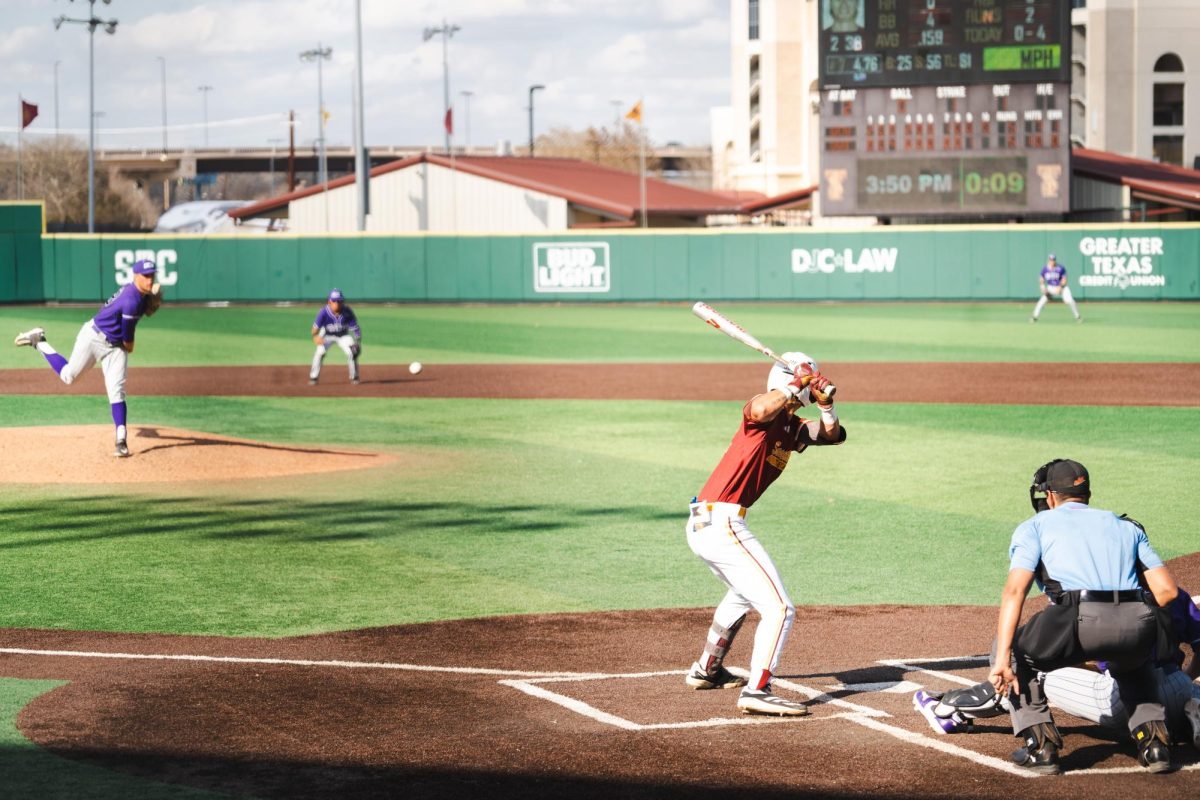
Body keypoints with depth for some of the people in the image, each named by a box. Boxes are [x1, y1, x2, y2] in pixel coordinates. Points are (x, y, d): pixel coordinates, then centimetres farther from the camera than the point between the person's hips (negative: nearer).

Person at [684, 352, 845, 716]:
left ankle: (706, 670, 47)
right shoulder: (763, 407, -10)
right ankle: (757, 692, -20)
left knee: (743, 594, 36)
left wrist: (826, 404, -7)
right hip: (722, 524, -11)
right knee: (778, 608, -14)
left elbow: (833, 435, 10)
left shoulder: (793, 427, 16)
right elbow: (761, 410, -34)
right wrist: (796, 383, -23)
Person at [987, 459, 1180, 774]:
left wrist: (1002, 659, -4)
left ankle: (1041, 745, 11)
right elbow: (1167, 590, 19)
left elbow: (1015, 589, 3)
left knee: (1014, 648, 24)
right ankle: (1153, 741, 20)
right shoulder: (1127, 526, 31)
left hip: (1079, 621, -4)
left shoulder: (1035, 526, 20)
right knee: (1132, 663, 40)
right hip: (1137, 628, 4)